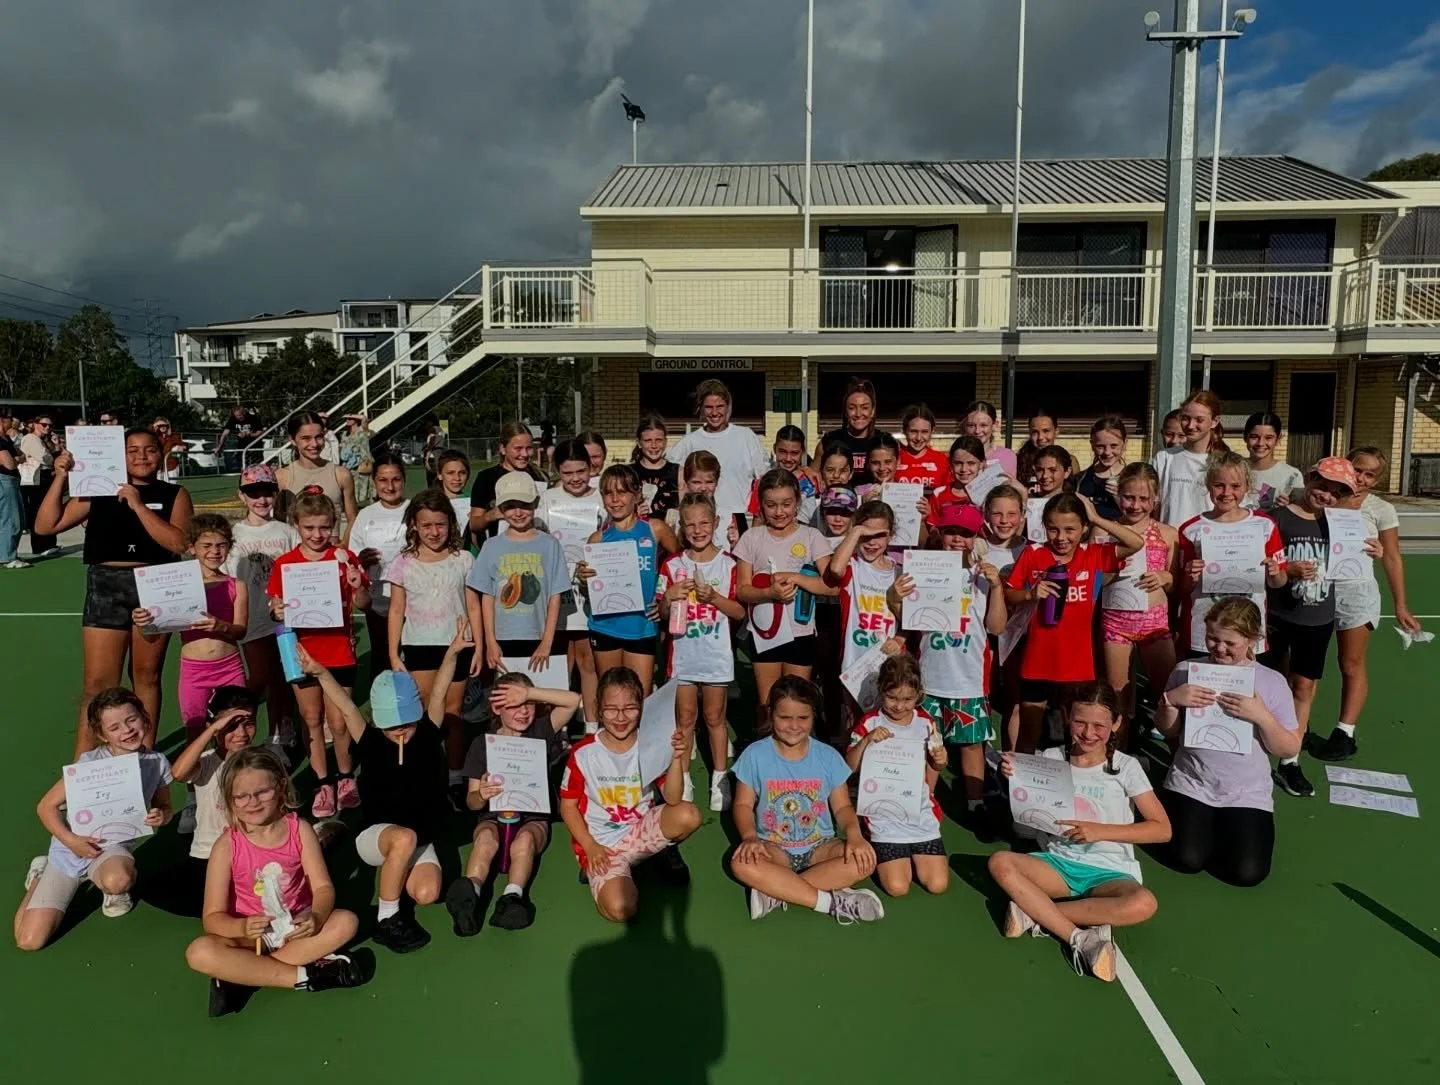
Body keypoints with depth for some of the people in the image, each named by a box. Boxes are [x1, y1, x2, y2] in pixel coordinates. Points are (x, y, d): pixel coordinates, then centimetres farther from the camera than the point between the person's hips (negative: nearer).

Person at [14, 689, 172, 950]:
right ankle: (42, 874, 24)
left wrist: (161, 817, -17)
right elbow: (46, 806, -8)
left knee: (116, 881, -39)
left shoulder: (157, 763, -8)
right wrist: (70, 840, -20)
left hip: (114, 847, 0)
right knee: (29, 941, -7)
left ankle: (116, 893, 2)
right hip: (71, 850, 0)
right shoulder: (89, 763, -15)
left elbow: (164, 807, 7)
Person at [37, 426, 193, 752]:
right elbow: (46, 526, 4)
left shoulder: (174, 495, 3)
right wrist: (60, 478, -4)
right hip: (106, 587, 0)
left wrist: (138, 505, -15)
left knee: (146, 677, 11)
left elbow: (179, 542, -12)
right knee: (98, 682, -3)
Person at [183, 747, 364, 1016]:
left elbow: (323, 886, -11)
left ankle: (241, 975, -24)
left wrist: (315, 917, -34)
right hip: (250, 934, -1)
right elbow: (213, 917, -13)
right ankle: (306, 975, -26)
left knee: (346, 921, -25)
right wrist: (242, 927, -35)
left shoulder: (299, 830, -8)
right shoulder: (227, 845, -12)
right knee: (199, 953, -29)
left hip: (295, 927, 1)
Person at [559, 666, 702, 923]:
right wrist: (591, 847, -12)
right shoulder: (583, 752, -11)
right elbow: (568, 806, -2)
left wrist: (676, 759, -29)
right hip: (602, 843, -2)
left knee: (689, 816, -28)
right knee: (620, 909, -29)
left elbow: (672, 799, -14)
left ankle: (666, 851, 7)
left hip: (642, 831, 2)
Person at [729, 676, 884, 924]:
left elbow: (842, 806, 1)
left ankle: (776, 891, -25)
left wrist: (854, 834, -21)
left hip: (819, 846, 2)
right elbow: (743, 804, -3)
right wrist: (750, 836, -23)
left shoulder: (828, 756, -4)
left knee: (864, 861, -28)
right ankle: (832, 901, -27)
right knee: (742, 864, -35)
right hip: (774, 848, -1)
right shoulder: (755, 755, -7)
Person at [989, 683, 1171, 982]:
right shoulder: (1050, 759, 0)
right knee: (1000, 862, -26)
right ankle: (1080, 939, -28)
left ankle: (1035, 913, -24)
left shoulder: (1125, 767, -4)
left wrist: (1101, 831, -15)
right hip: (1058, 863, 2)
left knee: (1143, 904, -35)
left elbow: (1163, 829, -4)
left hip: (1108, 871, -2)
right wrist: (1015, 778, -15)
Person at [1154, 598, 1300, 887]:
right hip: (1191, 785, 0)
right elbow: (1167, 732, 6)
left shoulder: (1272, 682, -5)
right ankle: (1204, 823, 19)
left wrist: (1262, 716, -22)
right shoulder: (1186, 671, -2)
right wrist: (1170, 701, -15)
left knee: (1247, 873, -14)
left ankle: (1225, 828, 18)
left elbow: (1290, 749, -4)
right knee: (1188, 860, -15)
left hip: (1248, 793, 0)